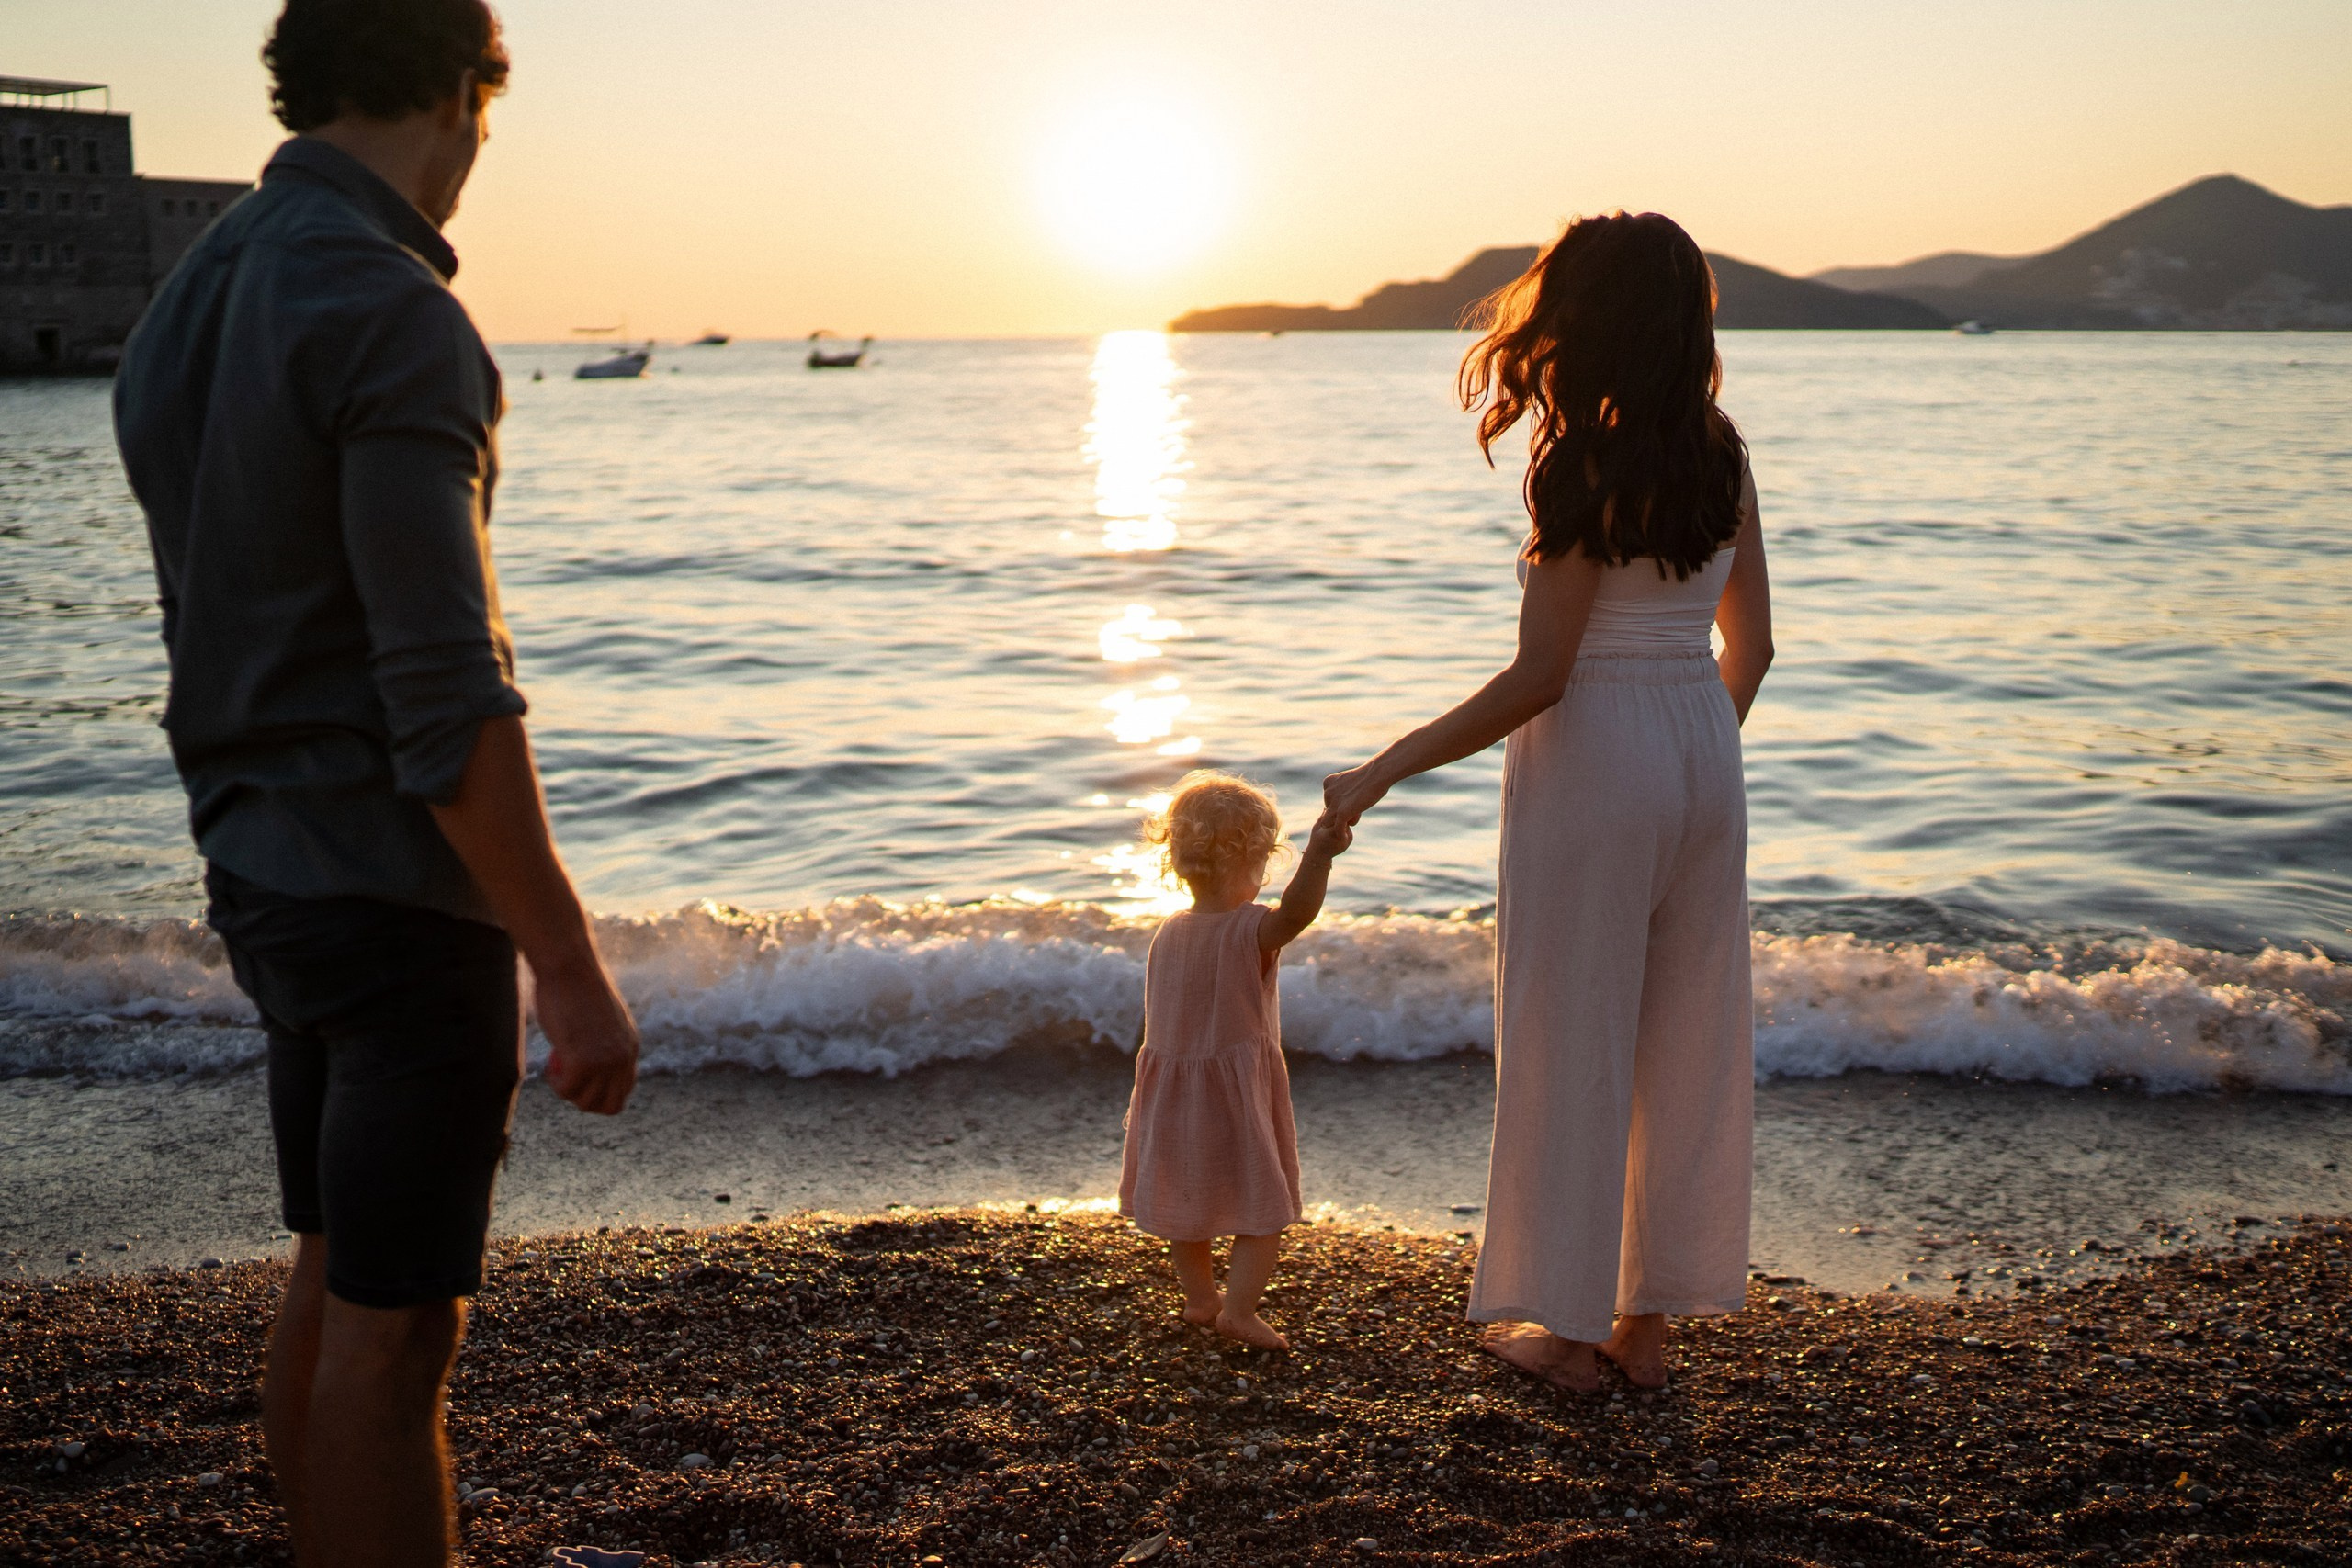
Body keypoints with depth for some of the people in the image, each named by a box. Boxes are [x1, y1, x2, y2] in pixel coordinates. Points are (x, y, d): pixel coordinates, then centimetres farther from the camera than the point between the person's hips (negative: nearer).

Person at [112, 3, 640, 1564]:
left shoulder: (190, 299, 10)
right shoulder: (393, 318, -19)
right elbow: (445, 701, -24)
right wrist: (574, 969, -20)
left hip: (262, 867, 9)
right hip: (396, 888, -9)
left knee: (334, 1284, 19)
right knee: (391, 1327, 0)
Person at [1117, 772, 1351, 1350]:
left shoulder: (1167, 933, 1)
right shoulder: (1252, 930, -19)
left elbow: (1164, 1015, 9)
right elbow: (1295, 913, -42)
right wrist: (1318, 858, -55)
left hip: (1173, 1098, 6)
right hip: (1238, 1098, -6)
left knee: (1187, 1203, 20)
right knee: (1263, 1205, 5)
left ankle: (1199, 1296, 34)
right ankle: (1239, 1308, -1)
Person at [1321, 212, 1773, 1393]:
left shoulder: (1582, 468, -17)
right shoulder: (1721, 456, 4)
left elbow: (1538, 676, -19)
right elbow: (1752, 644, 9)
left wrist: (1387, 769, -13)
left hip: (1590, 762, -7)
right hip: (1704, 760, 7)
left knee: (1571, 1041, 6)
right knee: (1685, 1040, 13)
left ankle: (1567, 1324, 17)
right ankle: (1647, 1319, 24)